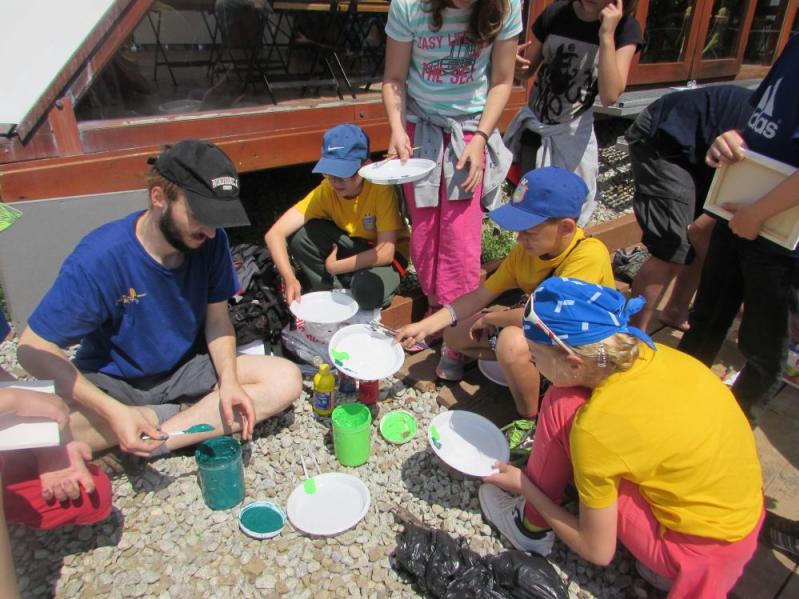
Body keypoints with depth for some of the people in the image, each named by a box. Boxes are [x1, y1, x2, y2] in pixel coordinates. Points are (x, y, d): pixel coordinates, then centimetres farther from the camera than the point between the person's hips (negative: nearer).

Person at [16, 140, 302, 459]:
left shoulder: (211, 241, -15)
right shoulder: (99, 256, -25)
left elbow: (217, 317, -3)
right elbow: (33, 348, -20)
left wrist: (228, 381, -21)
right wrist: (114, 412, -32)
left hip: (185, 369, 3)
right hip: (111, 382, -3)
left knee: (286, 379, -17)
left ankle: (154, 441, -19)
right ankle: (183, 417, -11)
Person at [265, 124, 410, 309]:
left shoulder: (380, 188, -28)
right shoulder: (325, 191, -18)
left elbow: (385, 252, -30)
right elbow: (274, 234, -24)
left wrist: (333, 267, -24)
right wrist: (290, 278, -40)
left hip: (384, 256, -4)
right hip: (352, 248, 4)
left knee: (367, 289, -37)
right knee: (302, 236, -23)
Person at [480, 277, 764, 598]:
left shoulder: (594, 427, -28)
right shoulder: (650, 353, -10)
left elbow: (599, 551, -13)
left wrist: (524, 486, -2)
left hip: (696, 550, -7)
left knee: (560, 407, -14)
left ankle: (533, 527, 11)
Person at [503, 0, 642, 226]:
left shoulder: (625, 29, -8)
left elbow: (610, 96, -21)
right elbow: (526, 71, 5)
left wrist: (607, 34, -24)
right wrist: (515, 63, -19)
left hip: (573, 132, -2)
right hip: (533, 124, 2)